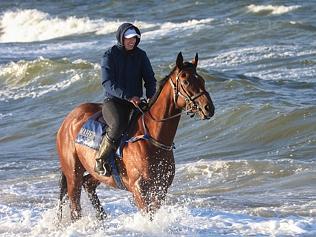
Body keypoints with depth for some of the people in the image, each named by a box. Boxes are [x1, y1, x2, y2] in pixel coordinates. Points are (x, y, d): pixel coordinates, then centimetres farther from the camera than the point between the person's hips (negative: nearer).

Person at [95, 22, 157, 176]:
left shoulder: (141, 55, 9)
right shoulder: (109, 56, -4)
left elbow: (150, 79, 9)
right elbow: (108, 83, -13)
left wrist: (151, 96, -13)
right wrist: (128, 96, -26)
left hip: (136, 102, 5)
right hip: (112, 101, -5)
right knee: (118, 125, -35)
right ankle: (100, 160, -21)